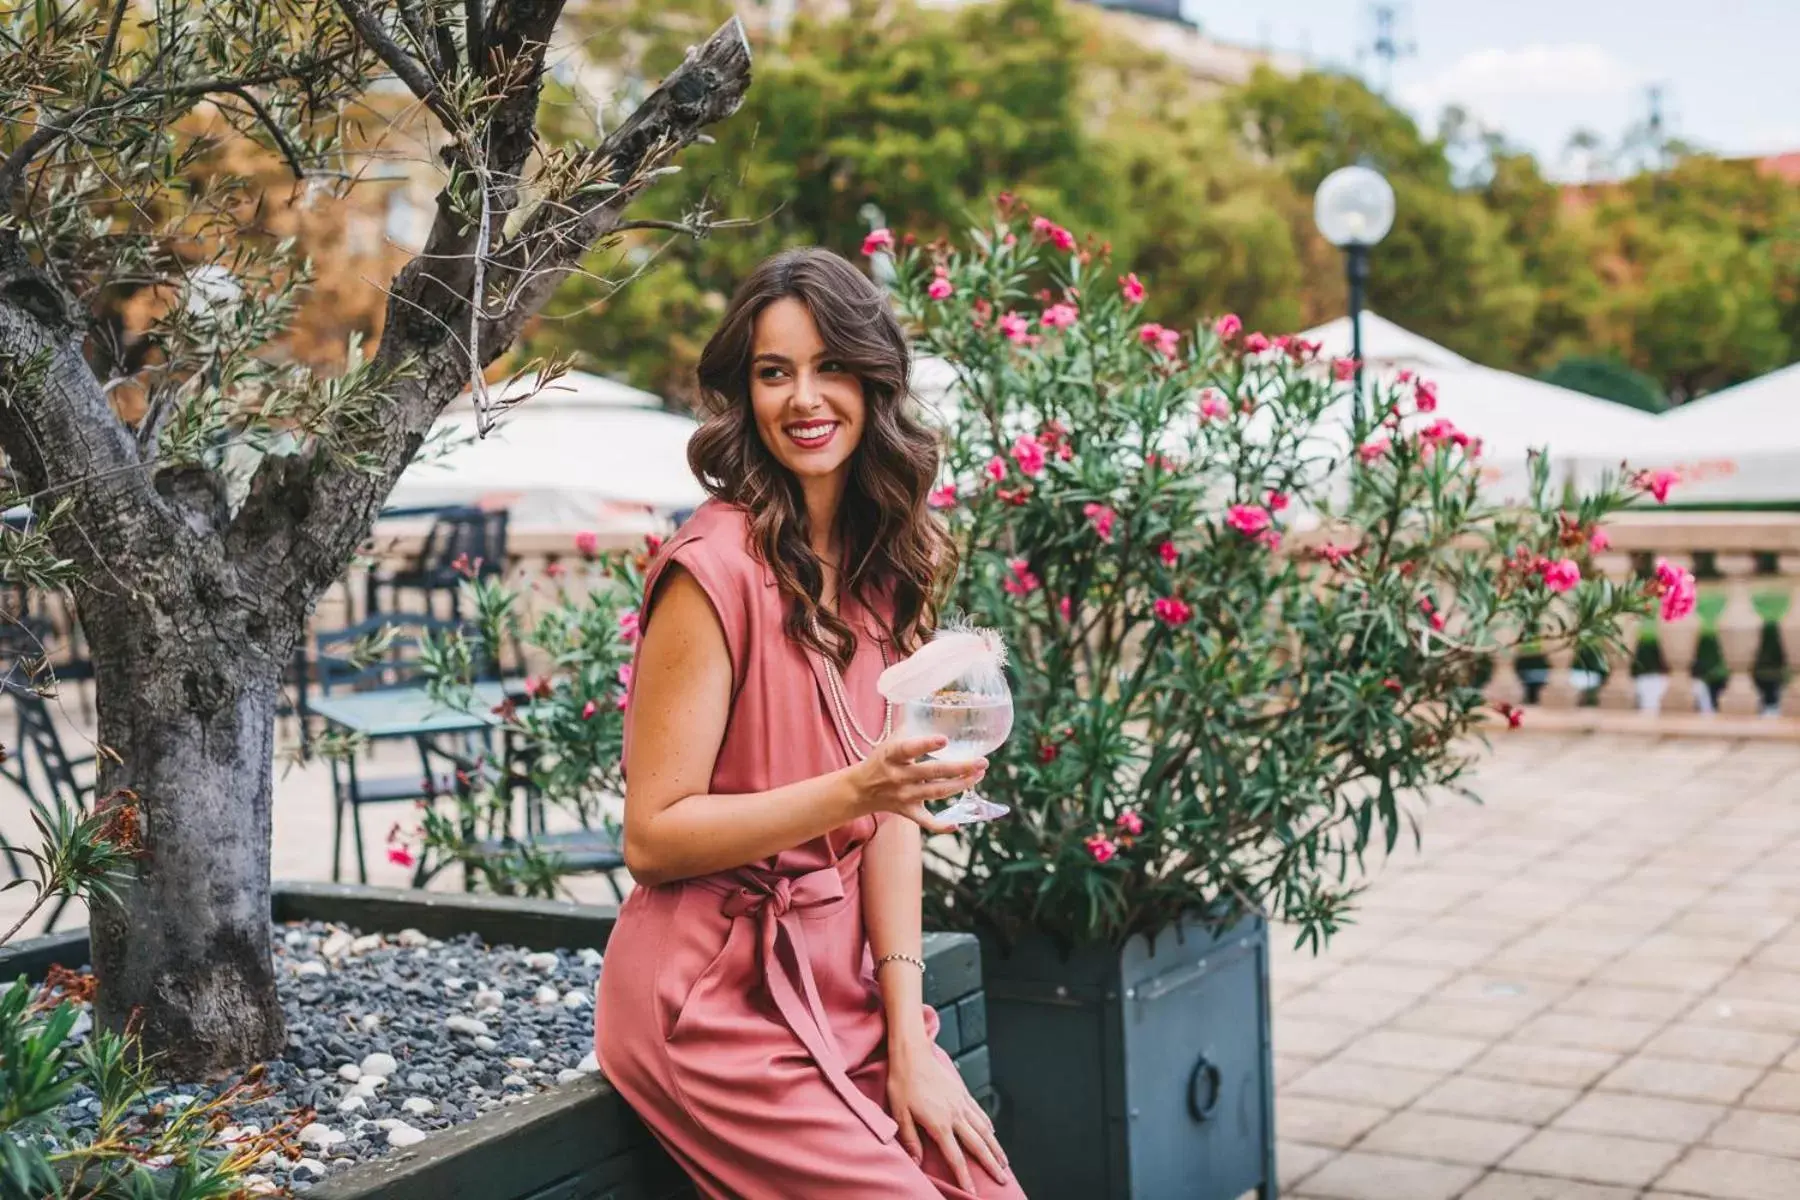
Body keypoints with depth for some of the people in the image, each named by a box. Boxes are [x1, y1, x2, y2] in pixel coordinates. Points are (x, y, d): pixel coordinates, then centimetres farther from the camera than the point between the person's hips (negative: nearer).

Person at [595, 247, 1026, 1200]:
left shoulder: (881, 565, 6)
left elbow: (892, 805, 2)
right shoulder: (716, 566, -15)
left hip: (844, 986, 6)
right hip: (719, 1003, -6)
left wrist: (907, 1032, -6)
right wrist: (851, 792, -26)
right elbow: (653, 835, -14)